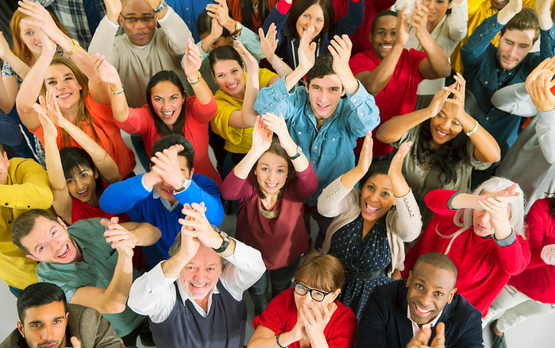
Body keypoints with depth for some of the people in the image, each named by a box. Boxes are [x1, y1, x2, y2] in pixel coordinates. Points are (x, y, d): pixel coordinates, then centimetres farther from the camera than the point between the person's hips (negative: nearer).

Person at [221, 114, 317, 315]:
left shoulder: (294, 190, -29)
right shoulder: (248, 189, -31)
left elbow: (311, 183, -53)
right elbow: (227, 192, -54)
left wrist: (289, 145, -73)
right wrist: (256, 150, -70)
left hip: (288, 256, 1)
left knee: (281, 288, 32)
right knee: (257, 291, 31)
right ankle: (262, 315, 67)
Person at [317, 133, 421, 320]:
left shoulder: (394, 219, -16)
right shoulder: (351, 201, -14)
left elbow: (411, 230, -40)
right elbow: (324, 206, -35)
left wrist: (396, 176, -53)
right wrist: (359, 170, -49)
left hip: (371, 294, 0)